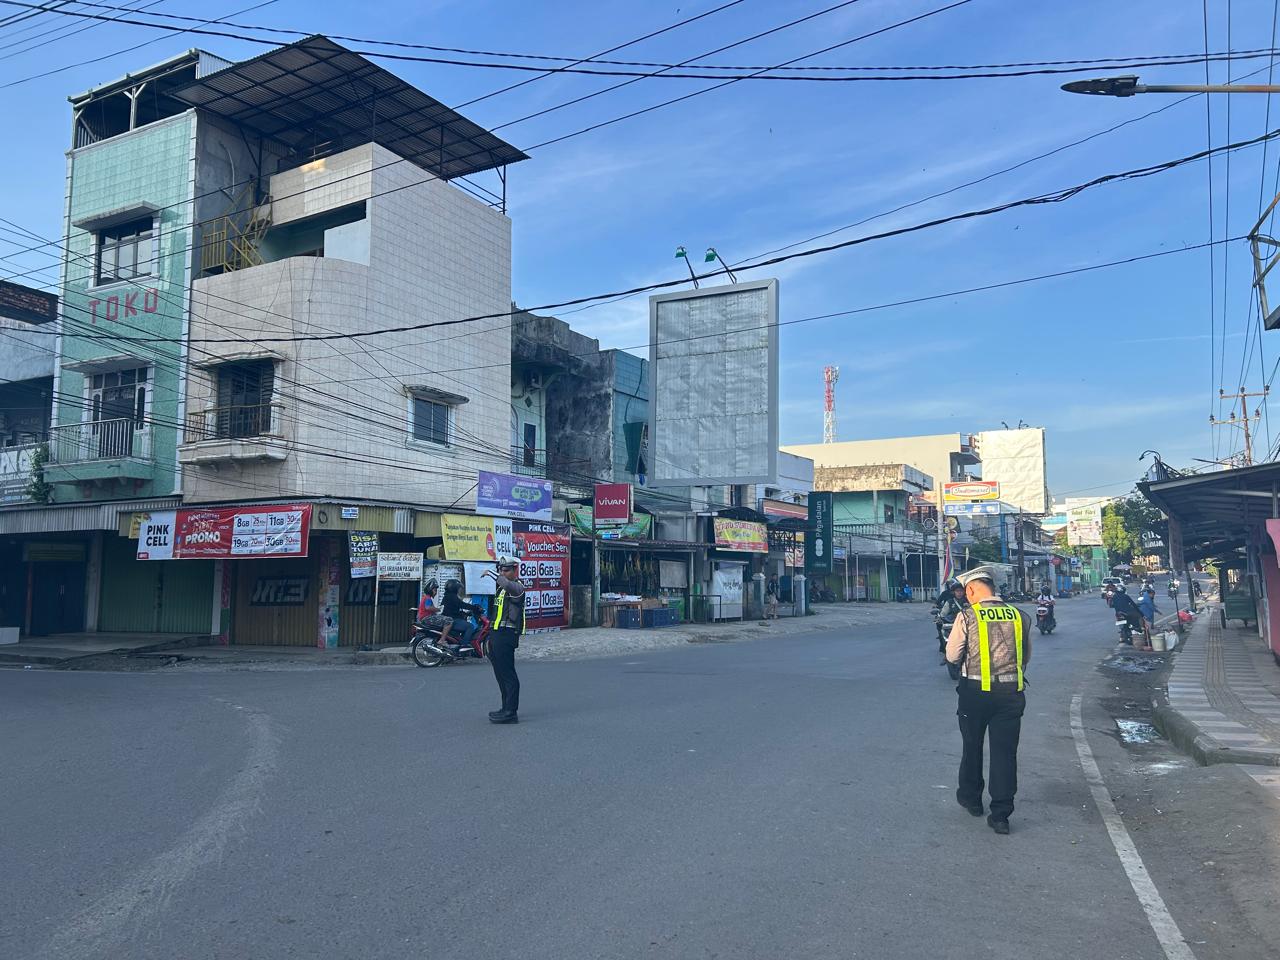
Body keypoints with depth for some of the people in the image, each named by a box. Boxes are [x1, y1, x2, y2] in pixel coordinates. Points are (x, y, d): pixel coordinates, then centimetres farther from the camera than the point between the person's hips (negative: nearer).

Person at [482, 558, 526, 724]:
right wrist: (491, 637, 25)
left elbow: (509, 586, -37)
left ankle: (511, 712, -11)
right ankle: (507, 708, 22)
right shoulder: (502, 588, 22)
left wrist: (492, 574, -29)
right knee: (500, 674, 14)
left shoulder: (517, 586, -9)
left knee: (508, 674, -11)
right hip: (497, 635, 10)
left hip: (507, 636, -10)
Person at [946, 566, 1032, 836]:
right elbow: (1026, 656, 11)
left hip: (975, 692, -2)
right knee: (1005, 752, 6)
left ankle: (971, 798, 34)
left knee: (972, 747, 17)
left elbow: (952, 656, -7)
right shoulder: (1019, 616, 0)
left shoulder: (967, 617, -11)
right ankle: (1001, 814, 5)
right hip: (1011, 693, 2)